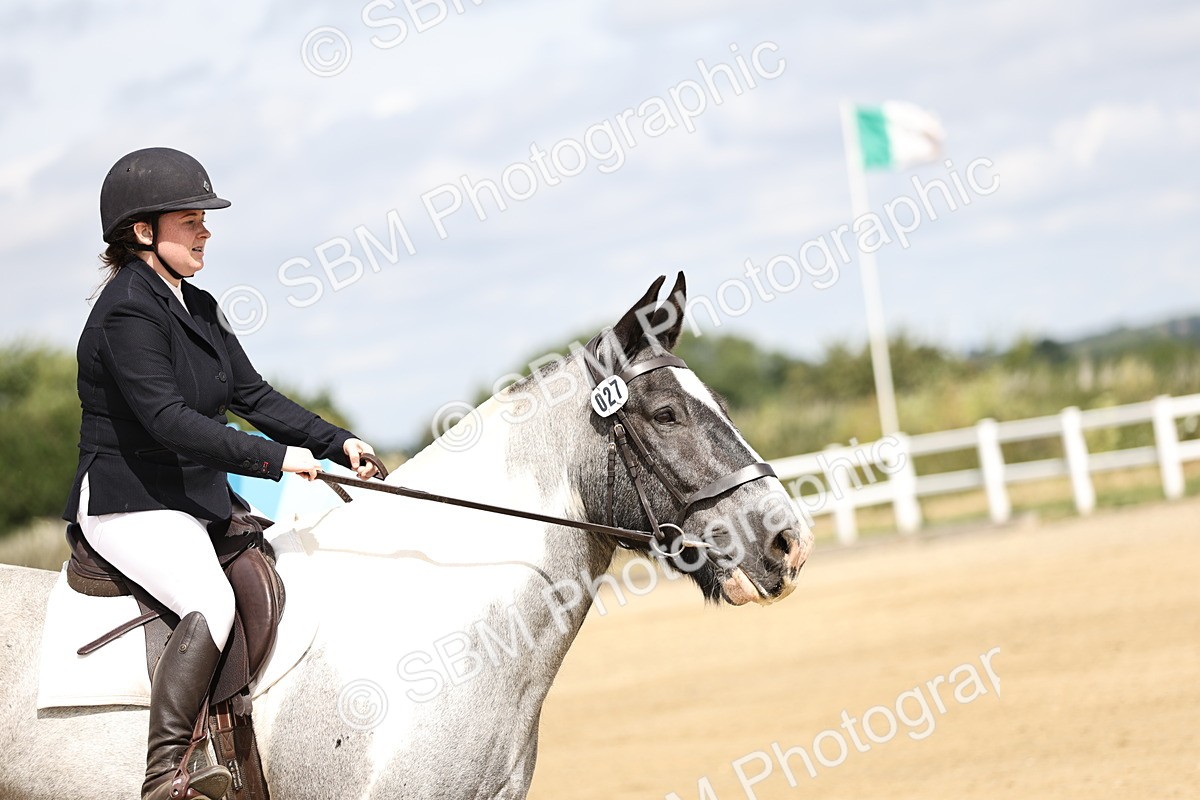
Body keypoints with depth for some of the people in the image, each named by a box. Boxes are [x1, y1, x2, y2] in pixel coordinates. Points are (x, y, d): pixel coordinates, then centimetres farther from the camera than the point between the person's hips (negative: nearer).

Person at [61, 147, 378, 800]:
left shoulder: (197, 307, 14)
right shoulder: (127, 312, -16)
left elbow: (253, 395, 16)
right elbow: (168, 419, -26)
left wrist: (335, 442, 5)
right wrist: (274, 458, -27)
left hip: (196, 499, 10)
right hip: (129, 504, -10)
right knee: (213, 603, -31)